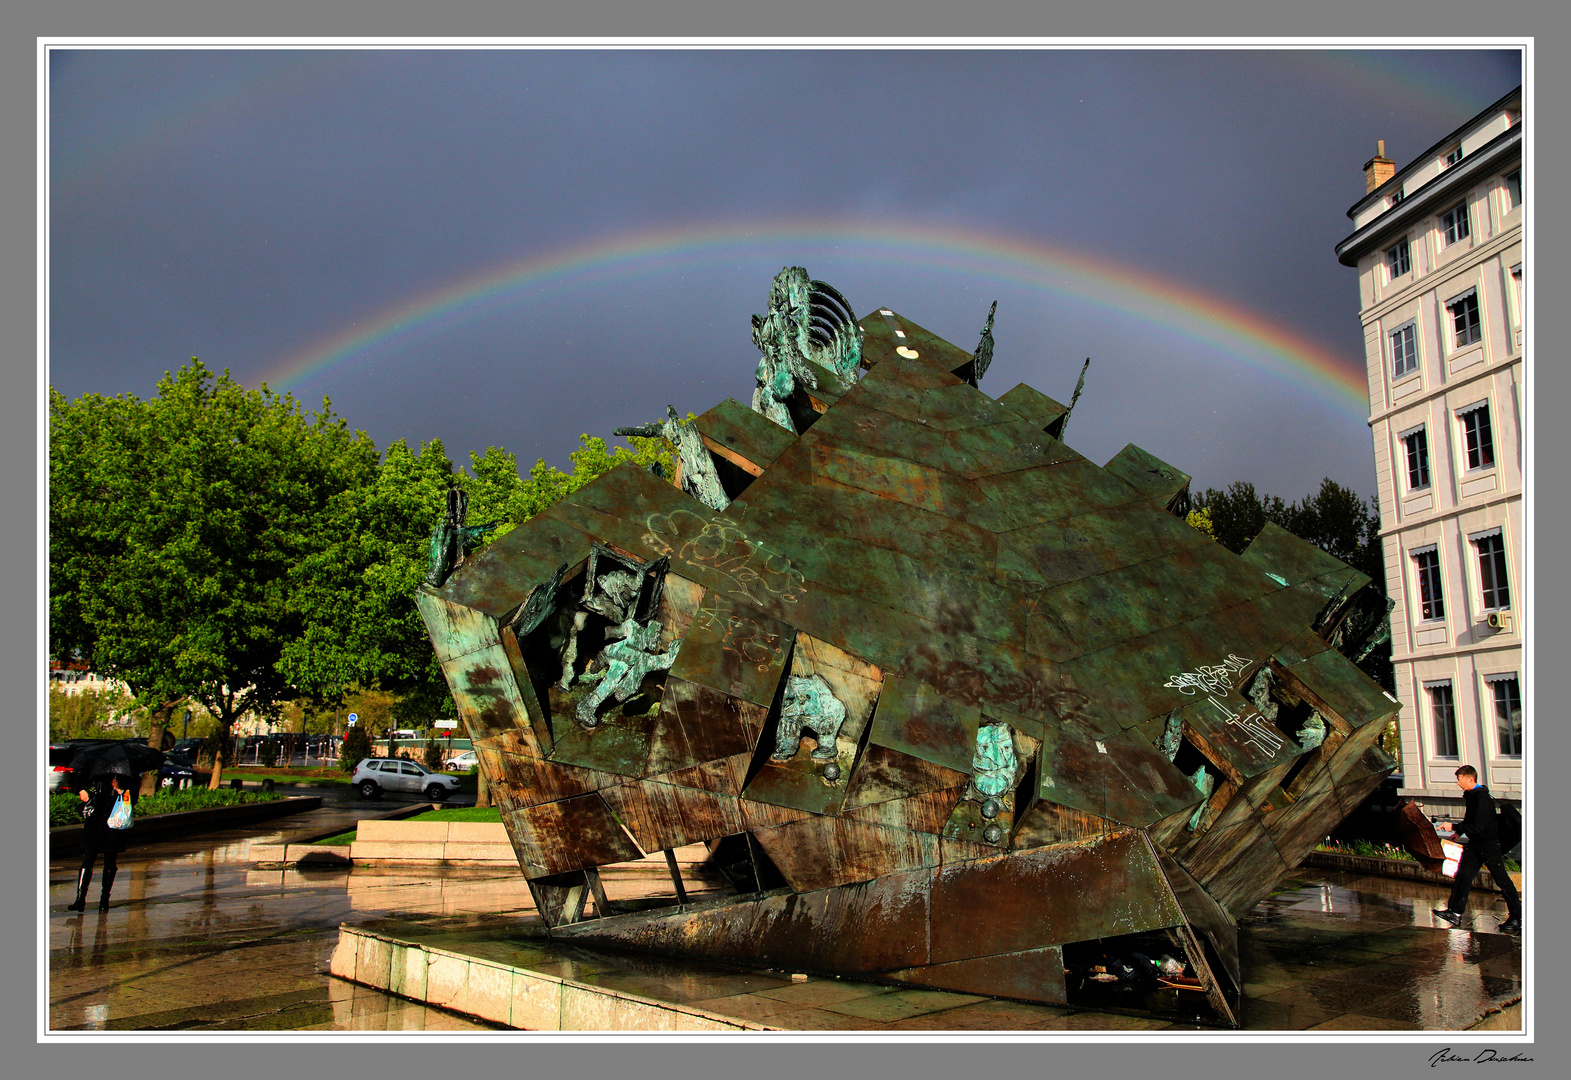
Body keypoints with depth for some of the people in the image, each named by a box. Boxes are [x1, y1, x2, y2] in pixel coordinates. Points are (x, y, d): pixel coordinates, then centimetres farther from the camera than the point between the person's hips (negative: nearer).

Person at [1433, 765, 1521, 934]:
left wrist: (1455, 828, -21)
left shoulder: (1482, 798, -23)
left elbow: (1479, 827, -27)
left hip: (1489, 845, -9)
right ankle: (1455, 912, 4)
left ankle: (1517, 918, 12)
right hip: (1475, 844, 9)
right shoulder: (1471, 795, 7)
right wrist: (1459, 832, 14)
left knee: (1502, 880, 1)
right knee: (1463, 875, 3)